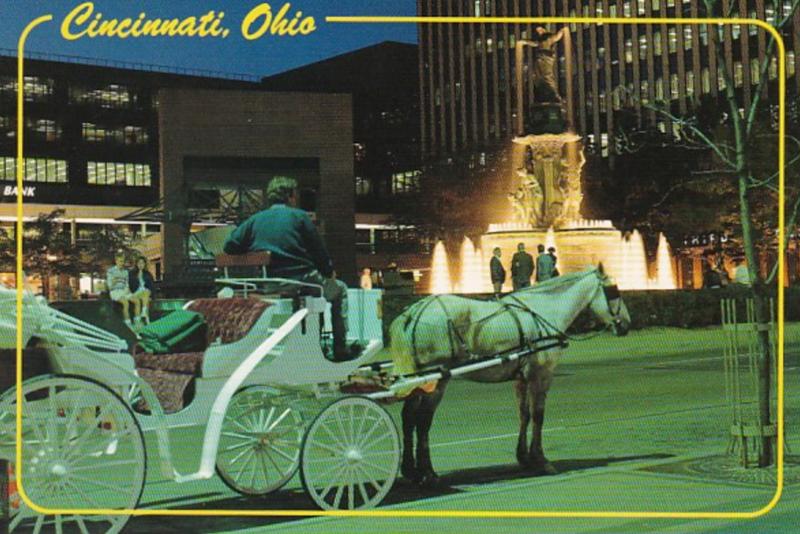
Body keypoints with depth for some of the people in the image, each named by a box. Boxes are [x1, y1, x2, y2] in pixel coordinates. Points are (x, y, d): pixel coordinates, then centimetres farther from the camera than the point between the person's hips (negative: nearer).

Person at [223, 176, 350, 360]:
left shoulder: (254, 220, 9)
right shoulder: (299, 216, -2)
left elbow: (230, 246, 2)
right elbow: (319, 250, -1)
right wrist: (329, 272, 16)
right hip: (300, 280, -5)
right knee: (339, 290, 20)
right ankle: (340, 348, 12)